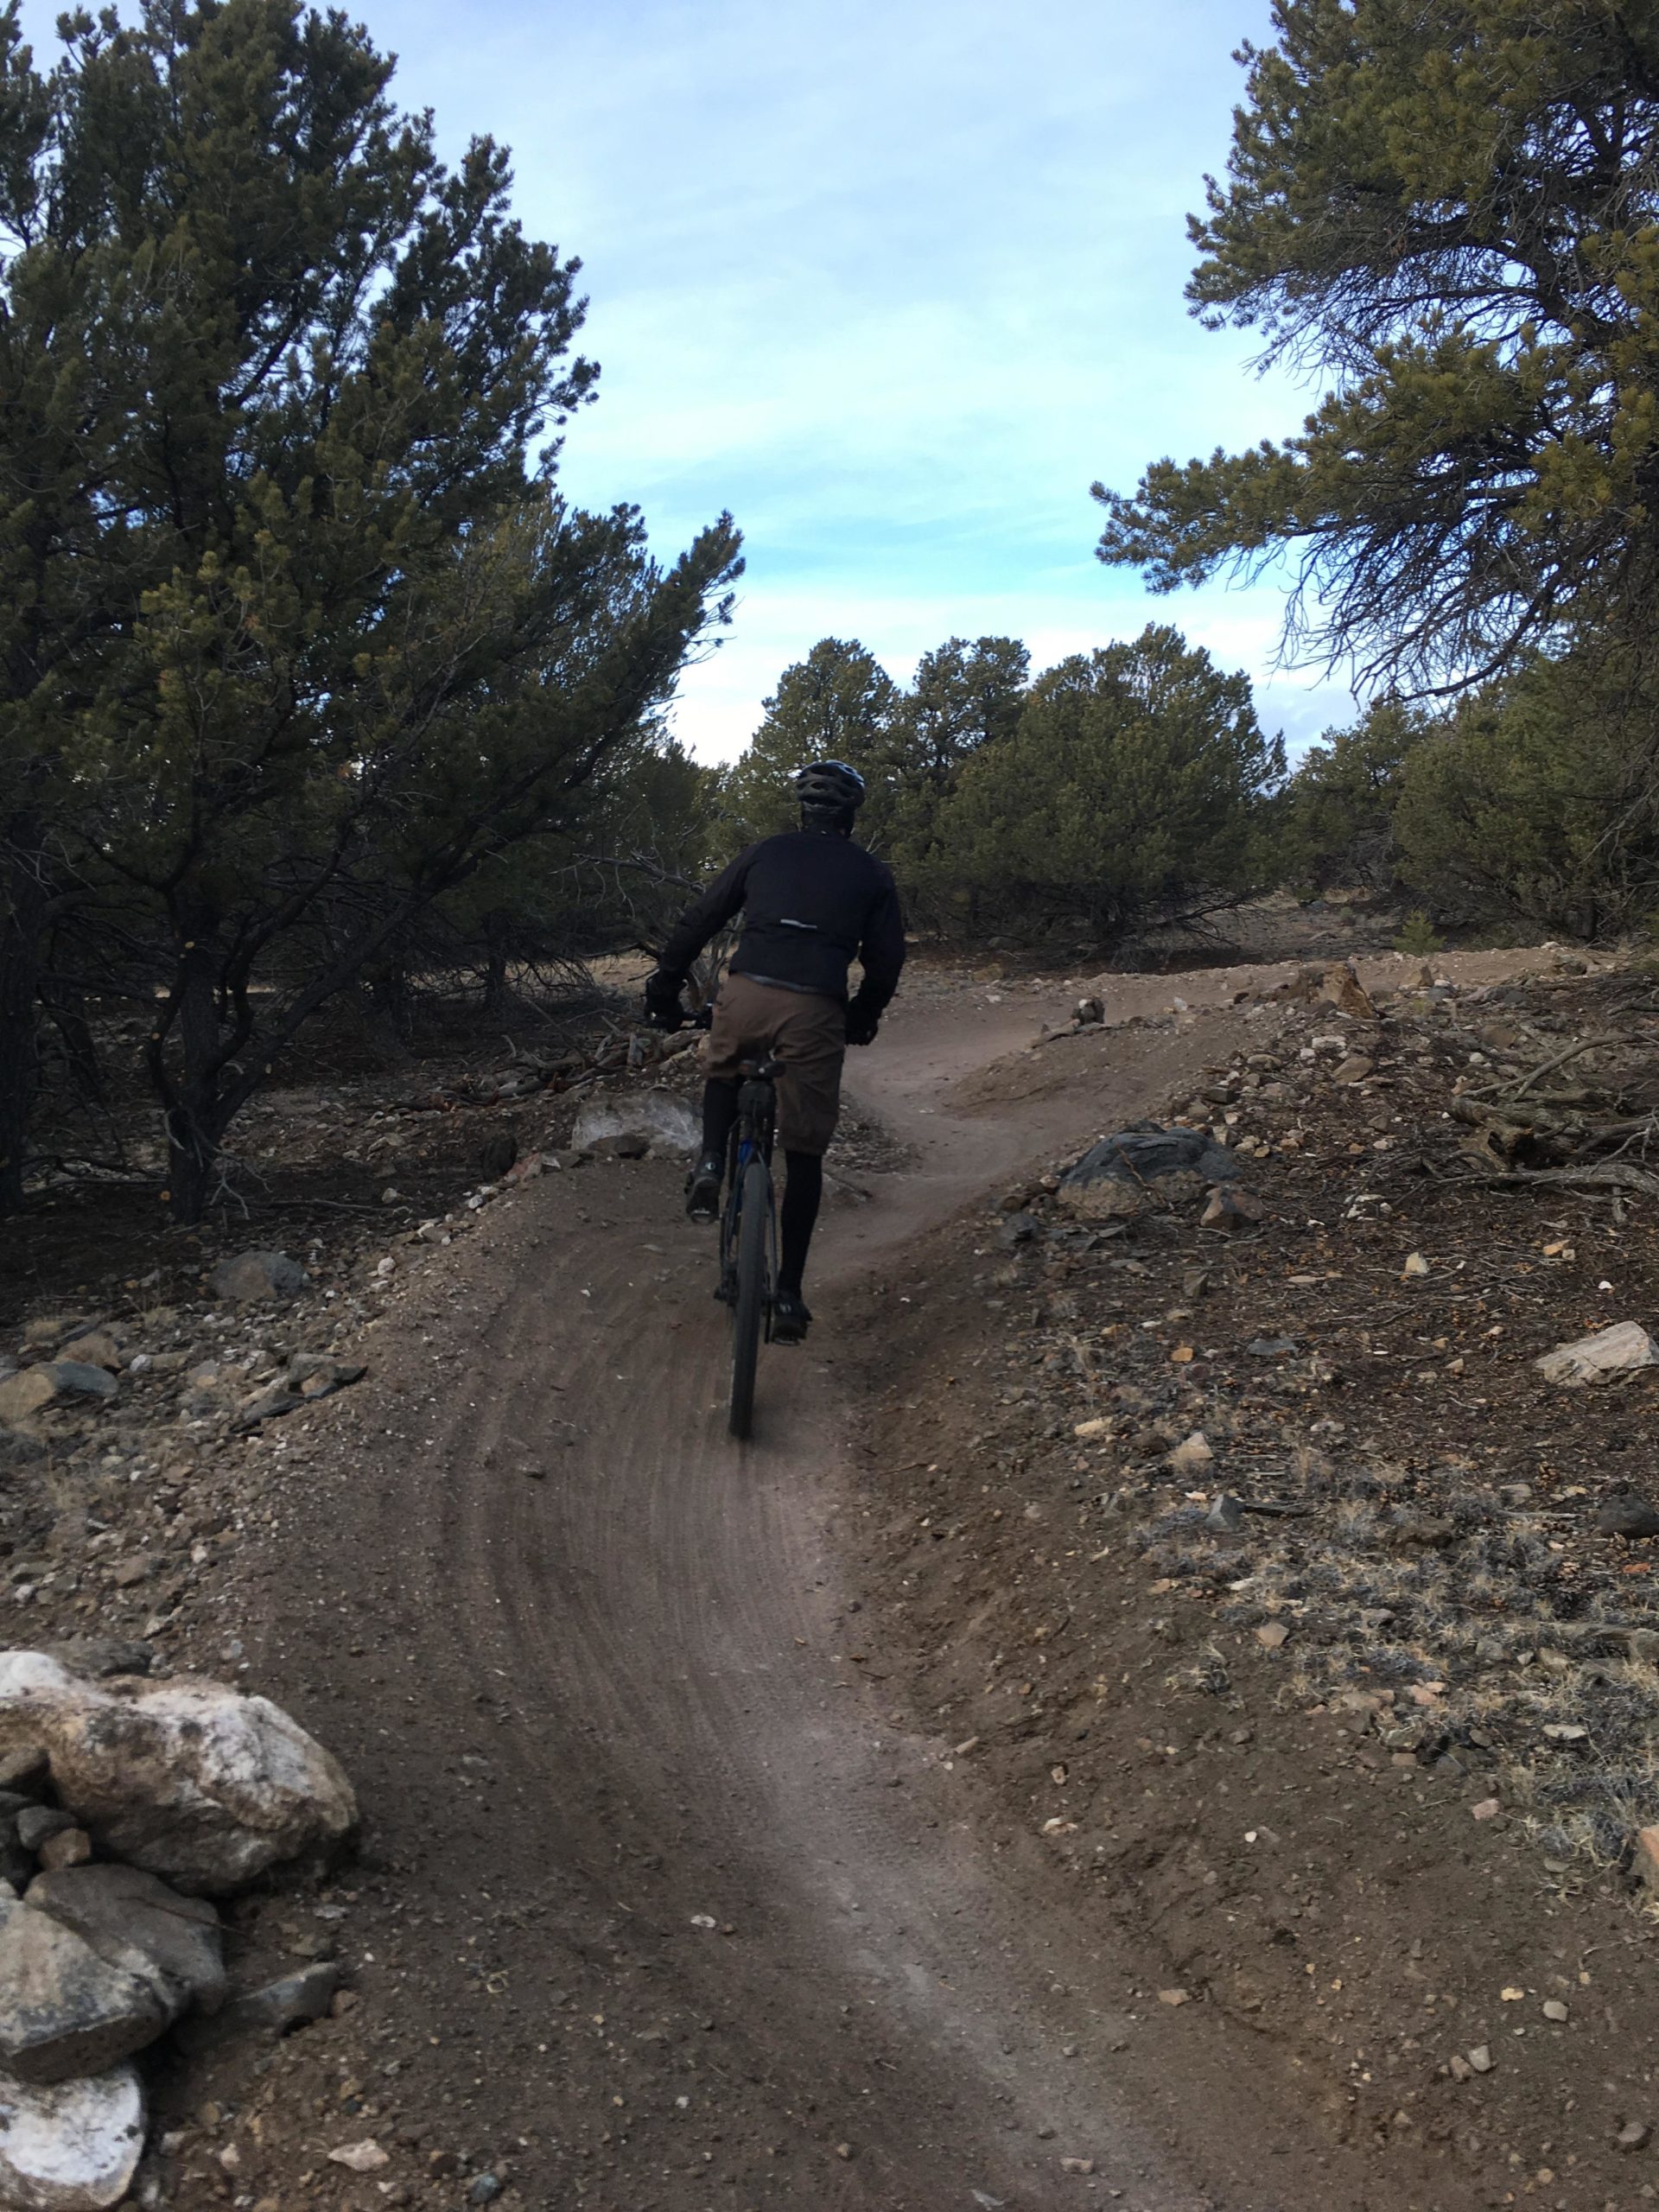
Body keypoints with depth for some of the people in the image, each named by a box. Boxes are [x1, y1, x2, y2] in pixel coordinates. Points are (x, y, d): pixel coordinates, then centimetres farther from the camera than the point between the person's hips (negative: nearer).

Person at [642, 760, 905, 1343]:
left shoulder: (766, 852, 17)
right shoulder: (870, 874, 16)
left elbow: (698, 920, 15)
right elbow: (887, 960, 16)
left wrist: (664, 987, 23)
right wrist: (862, 1019, 32)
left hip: (746, 995, 1)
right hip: (816, 1012, -1)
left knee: (724, 1070, 36)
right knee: (804, 1154, 11)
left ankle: (711, 1165, 11)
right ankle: (788, 1295, 11)